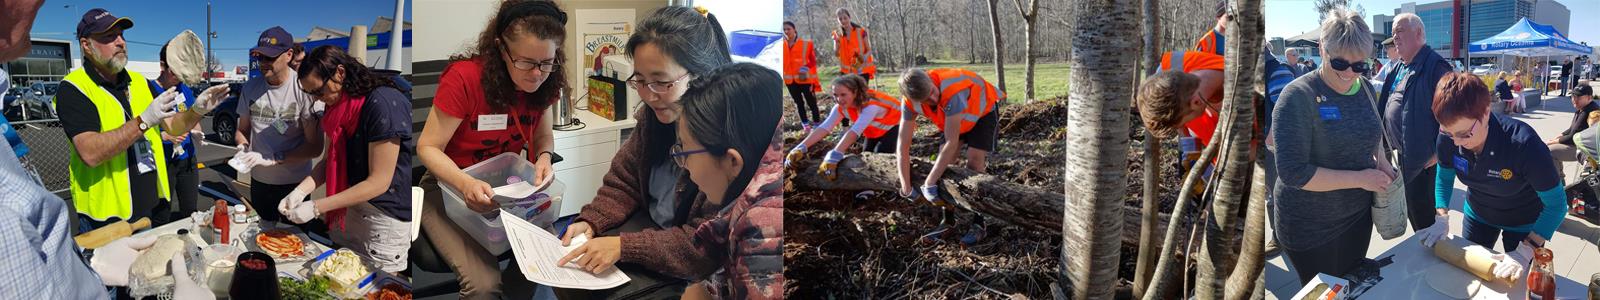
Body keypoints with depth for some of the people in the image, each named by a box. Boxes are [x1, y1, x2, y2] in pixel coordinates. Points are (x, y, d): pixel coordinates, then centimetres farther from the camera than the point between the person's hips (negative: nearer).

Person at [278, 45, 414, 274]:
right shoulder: (339, 105, 5)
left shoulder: (383, 105, -23)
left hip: (386, 216, -8)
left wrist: (316, 208, -20)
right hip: (348, 207, 8)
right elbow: (330, 159, 9)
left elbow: (379, 182, -22)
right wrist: (300, 192, -9)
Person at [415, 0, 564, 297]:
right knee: (483, 283, -27)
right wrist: (466, 183, -37)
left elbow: (543, 135, 8)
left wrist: (544, 157, -16)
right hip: (449, 187, -5)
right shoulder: (464, 78, -26)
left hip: (506, 187, 5)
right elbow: (428, 147, -19)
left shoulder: (541, 84, -9)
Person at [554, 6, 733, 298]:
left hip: (697, 271, -7)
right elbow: (623, 183, 8)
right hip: (652, 227, 7)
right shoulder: (654, 113, -4)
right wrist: (590, 222, -11)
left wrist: (625, 247, -28)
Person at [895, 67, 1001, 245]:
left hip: (983, 110, -5)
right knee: (944, 163, -5)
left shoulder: (952, 92, -45)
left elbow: (952, 143, -42)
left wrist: (929, 183, -39)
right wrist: (906, 188, -23)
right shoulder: (909, 102, -27)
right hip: (953, 115, 5)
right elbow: (903, 146, -21)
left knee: (974, 163, -17)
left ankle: (978, 225, -9)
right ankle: (948, 221, 6)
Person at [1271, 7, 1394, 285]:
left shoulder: (1366, 89, -1)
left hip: (1358, 216, 6)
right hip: (1309, 228, -6)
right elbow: (1292, 173, -26)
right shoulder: (1298, 96, -22)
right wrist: (1360, 178, -23)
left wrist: (1378, 161, -3)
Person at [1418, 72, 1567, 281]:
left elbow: (1556, 204, -29)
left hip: (1523, 222, -3)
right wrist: (1442, 220, -18)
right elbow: (1445, 178, -5)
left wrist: (1525, 252, -37)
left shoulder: (1523, 143, -39)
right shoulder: (1448, 138, -28)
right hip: (1477, 214, 3)